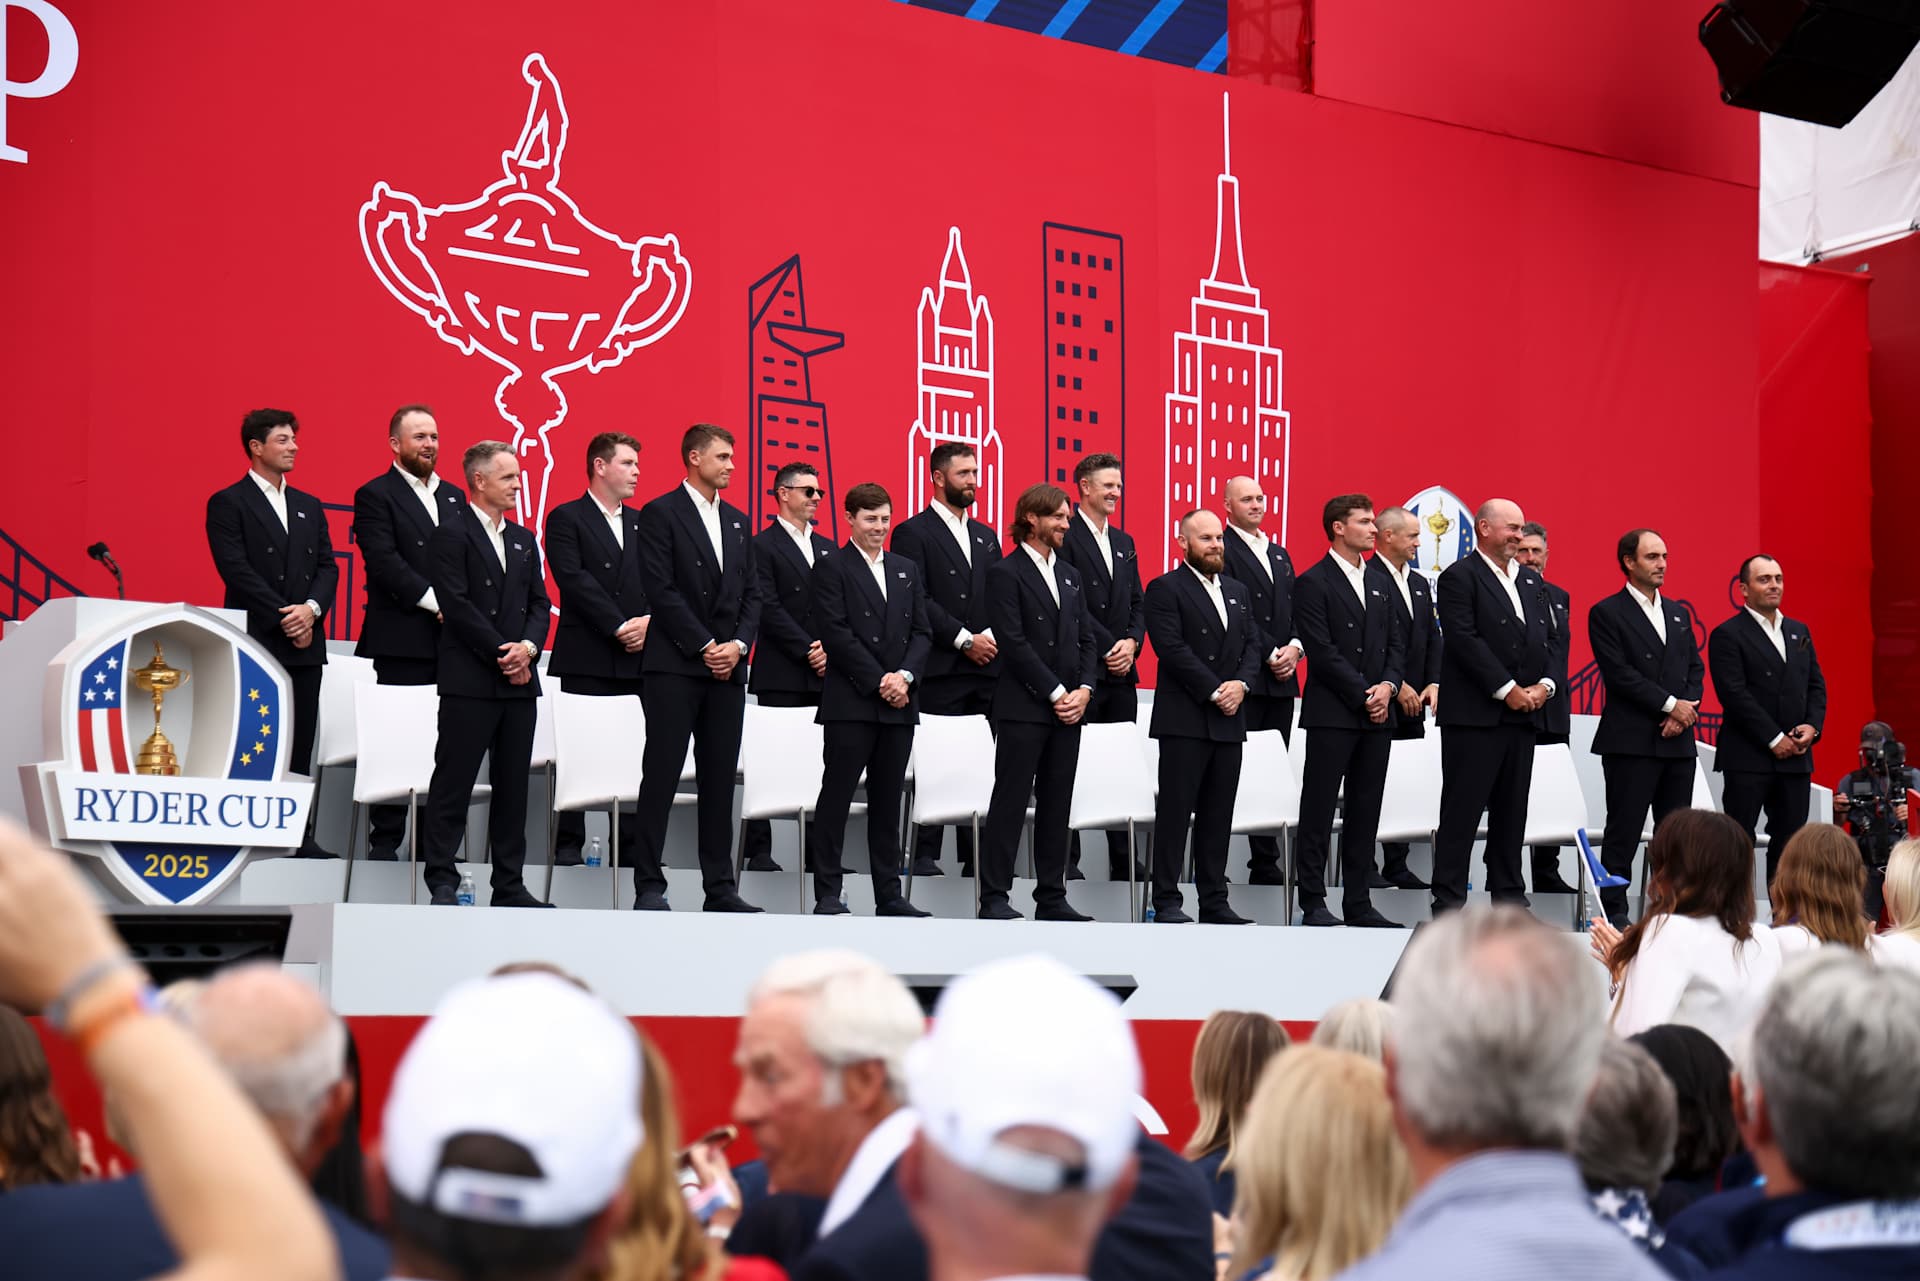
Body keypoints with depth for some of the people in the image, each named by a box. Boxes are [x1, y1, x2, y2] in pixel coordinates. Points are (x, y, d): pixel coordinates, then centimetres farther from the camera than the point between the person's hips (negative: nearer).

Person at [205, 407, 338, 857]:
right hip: (255, 642, -5)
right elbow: (236, 570, -11)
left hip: (305, 643, 5)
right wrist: (283, 619, -15)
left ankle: (298, 832, 8)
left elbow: (327, 566, 11)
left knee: (300, 741, 5)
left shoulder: (309, 507, 18)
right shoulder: (228, 504, -1)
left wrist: (311, 608, -9)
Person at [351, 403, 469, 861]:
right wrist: (436, 602, -16)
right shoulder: (375, 496, 0)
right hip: (400, 642, -5)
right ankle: (384, 842, 2)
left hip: (451, 639, 5)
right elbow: (386, 564, -11)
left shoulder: (454, 496, 19)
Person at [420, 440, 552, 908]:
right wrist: (502, 655, -14)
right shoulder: (453, 534, -4)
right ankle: (442, 882, 0)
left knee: (513, 785, 7)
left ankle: (509, 885, 11)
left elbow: (539, 604, 14)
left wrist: (528, 648, -6)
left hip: (520, 681, 7)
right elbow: (457, 606, -12)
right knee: (454, 782, -4)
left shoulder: (524, 540, 19)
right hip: (470, 681, -7)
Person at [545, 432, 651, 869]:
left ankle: (631, 846, 4)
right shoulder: (567, 519, 2)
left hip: (638, 659, 5)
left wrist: (648, 622, -7)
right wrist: (619, 627, -15)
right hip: (587, 659, -4)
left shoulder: (643, 524, 18)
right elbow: (574, 580, -10)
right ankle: (568, 845, 1)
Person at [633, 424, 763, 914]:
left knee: (720, 779, 6)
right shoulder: (660, 514, -2)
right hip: (675, 665, -6)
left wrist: (738, 644, -3)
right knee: (661, 776, -5)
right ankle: (649, 886, -2)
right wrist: (704, 646, -12)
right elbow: (660, 589, -10)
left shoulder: (738, 522, 18)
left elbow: (752, 593, 15)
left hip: (727, 669, 6)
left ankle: (720, 888, 8)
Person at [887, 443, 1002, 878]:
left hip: (985, 671, 5)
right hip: (938, 672, -5)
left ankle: (976, 858, 5)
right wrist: (964, 640, -13)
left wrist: (992, 637, -3)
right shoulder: (913, 533, 0)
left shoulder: (987, 537, 20)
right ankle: (925, 856, 0)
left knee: (980, 765, 2)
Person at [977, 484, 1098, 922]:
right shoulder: (1006, 574, -5)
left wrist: (1083, 690, -1)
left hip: (1068, 708, 7)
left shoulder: (1069, 576, 18)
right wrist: (1056, 692, -14)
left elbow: (1086, 639, 15)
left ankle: (1052, 898, 11)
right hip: (1023, 708, -7)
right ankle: (994, 898, -3)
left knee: (1056, 805, 7)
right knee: (1010, 802, -5)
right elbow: (1015, 643, -13)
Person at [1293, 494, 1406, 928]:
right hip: (1332, 714, -7)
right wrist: (1363, 694, -14)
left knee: (1365, 812, 7)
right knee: (1319, 810, -2)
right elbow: (1322, 651, -12)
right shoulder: (1313, 583, -5)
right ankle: (1313, 903, 1)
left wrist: (1387, 686, -4)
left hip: (1376, 714, 7)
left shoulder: (1380, 585, 17)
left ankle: (1359, 904, 11)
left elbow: (1396, 644, 15)